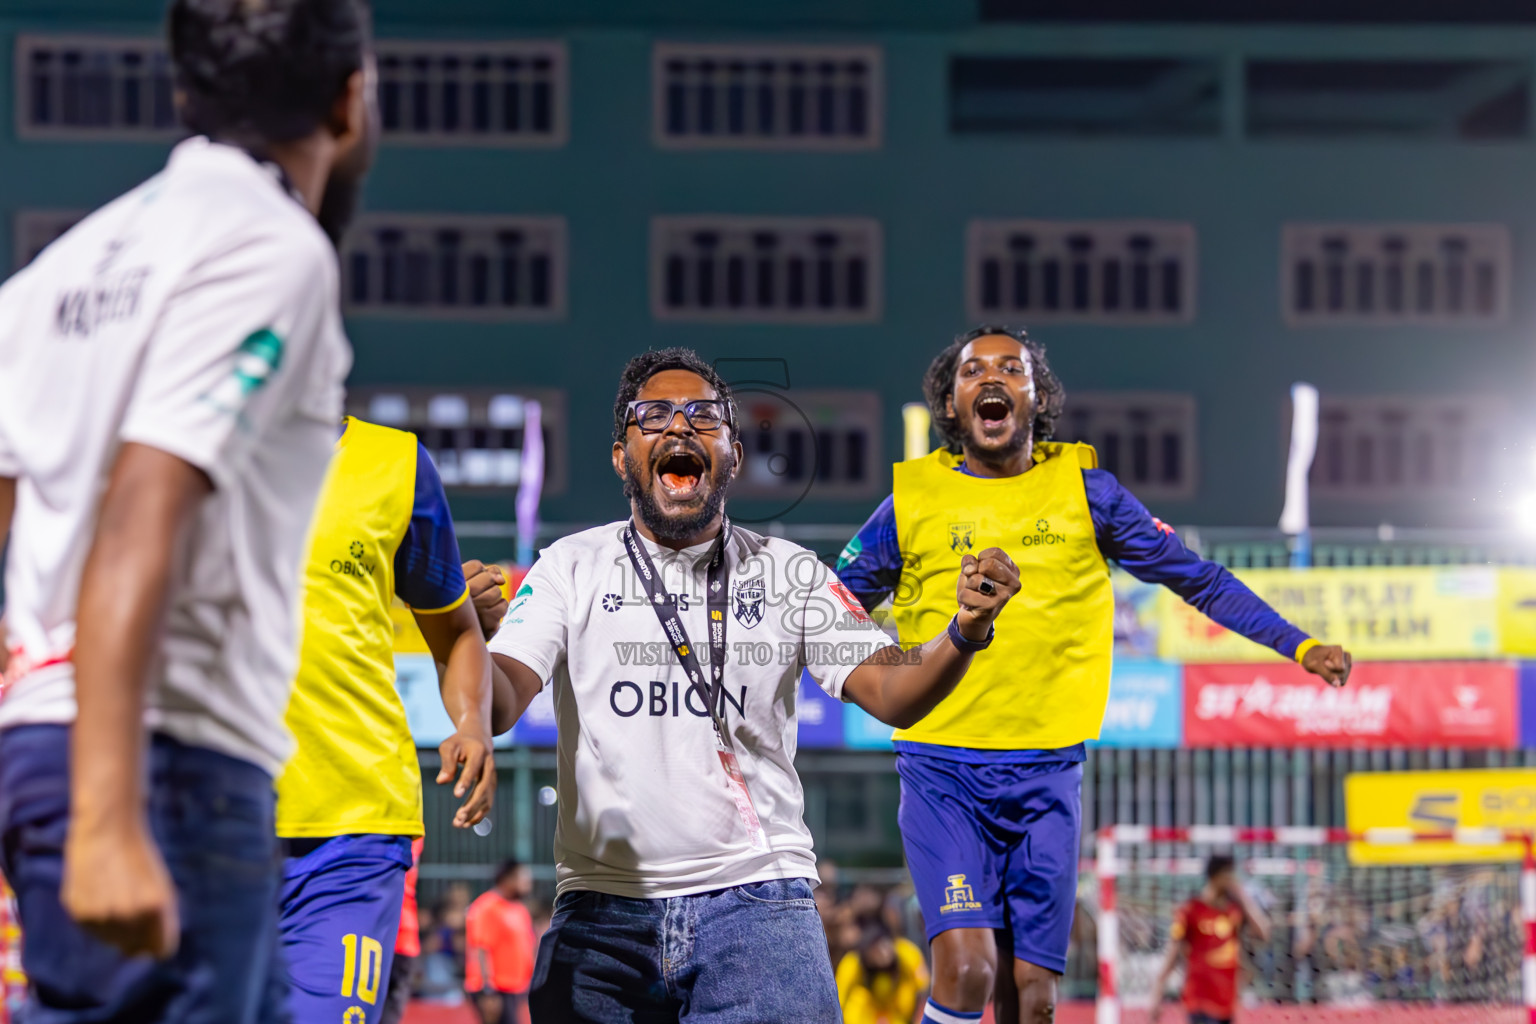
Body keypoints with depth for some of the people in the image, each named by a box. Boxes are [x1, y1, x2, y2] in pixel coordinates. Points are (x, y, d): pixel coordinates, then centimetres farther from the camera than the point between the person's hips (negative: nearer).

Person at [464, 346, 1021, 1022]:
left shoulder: (789, 572, 7)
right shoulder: (570, 567, 4)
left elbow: (891, 694, -1)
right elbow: (499, 705, -7)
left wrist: (964, 633, -22)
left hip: (757, 898, 0)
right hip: (601, 911, 0)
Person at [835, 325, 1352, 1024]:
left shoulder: (1084, 490, 6)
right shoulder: (912, 501, 4)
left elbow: (1197, 579, 12)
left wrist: (1299, 646, 6)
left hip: (1046, 777, 2)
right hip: (941, 771, -1)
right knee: (965, 967, -20)